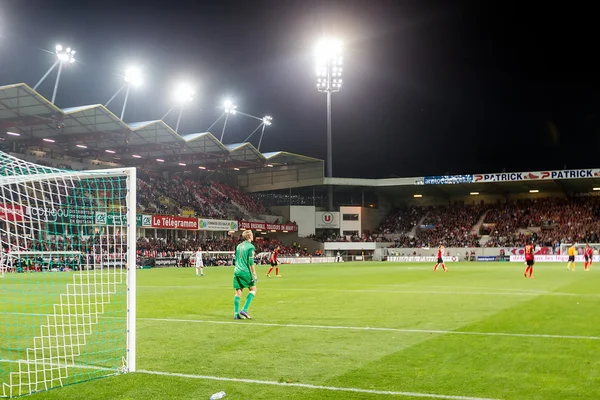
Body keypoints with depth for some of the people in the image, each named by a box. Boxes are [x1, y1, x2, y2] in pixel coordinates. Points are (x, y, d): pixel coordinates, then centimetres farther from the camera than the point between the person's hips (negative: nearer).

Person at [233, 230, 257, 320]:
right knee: (253, 290, 7)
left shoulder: (239, 246, 16)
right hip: (245, 272, -6)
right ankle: (244, 310, -5)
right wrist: (254, 274, -10)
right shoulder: (250, 246, -5)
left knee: (238, 292, 7)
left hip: (237, 271, 6)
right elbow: (251, 261, -12)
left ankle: (236, 314, 3)